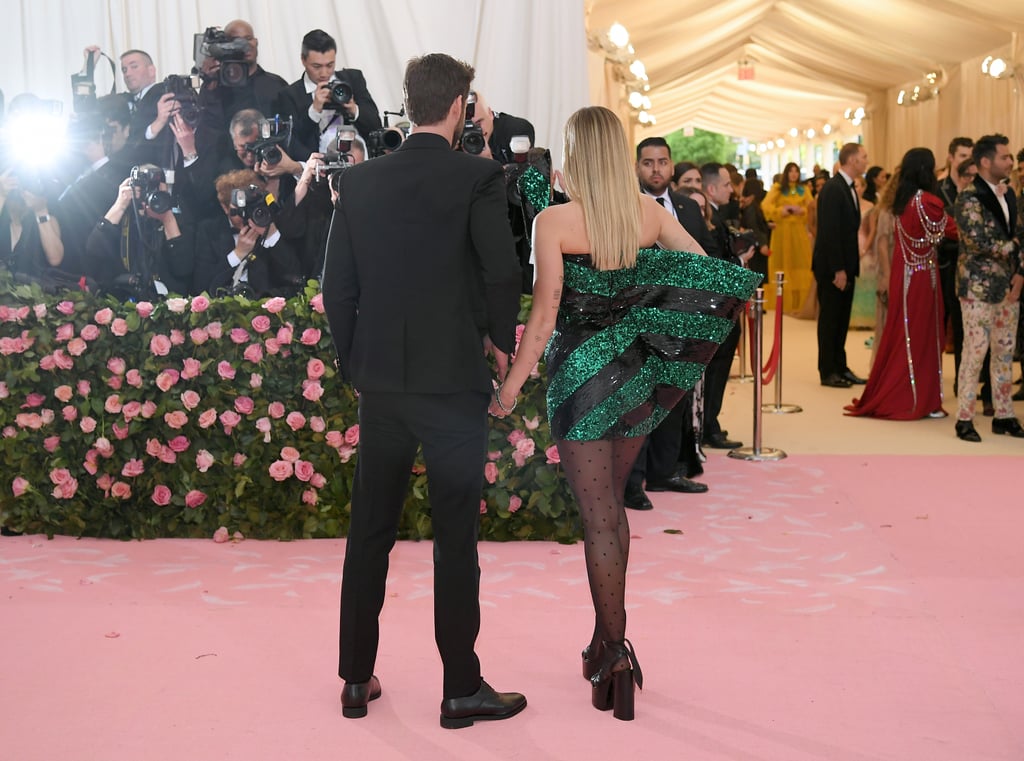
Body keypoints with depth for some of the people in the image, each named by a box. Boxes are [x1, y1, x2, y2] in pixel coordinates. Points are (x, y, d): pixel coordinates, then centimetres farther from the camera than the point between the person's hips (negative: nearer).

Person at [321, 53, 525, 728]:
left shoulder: (360, 181, 4)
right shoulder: (478, 177, -9)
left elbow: (337, 289, 5)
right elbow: (502, 272, -18)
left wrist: (355, 365, 15)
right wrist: (502, 340, 0)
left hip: (380, 385, 4)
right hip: (453, 382, -4)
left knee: (370, 534, 13)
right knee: (456, 539, 5)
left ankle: (357, 679, 23)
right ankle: (462, 689, 14)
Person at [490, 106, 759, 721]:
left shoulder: (553, 221, -13)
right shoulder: (650, 212, 0)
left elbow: (545, 313, -15)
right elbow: (716, 275, 2)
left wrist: (511, 387, -8)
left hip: (582, 377, -5)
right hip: (637, 375, 5)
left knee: (598, 517, 2)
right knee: (611, 505, 19)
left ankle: (615, 654, 5)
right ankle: (608, 637, 28)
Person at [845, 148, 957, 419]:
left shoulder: (901, 201, 6)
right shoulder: (928, 201, -15)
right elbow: (954, 230, -6)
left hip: (902, 274, 7)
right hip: (922, 276, -7)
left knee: (900, 333, 13)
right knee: (921, 335, 1)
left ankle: (885, 395, 20)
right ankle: (918, 400, 7)